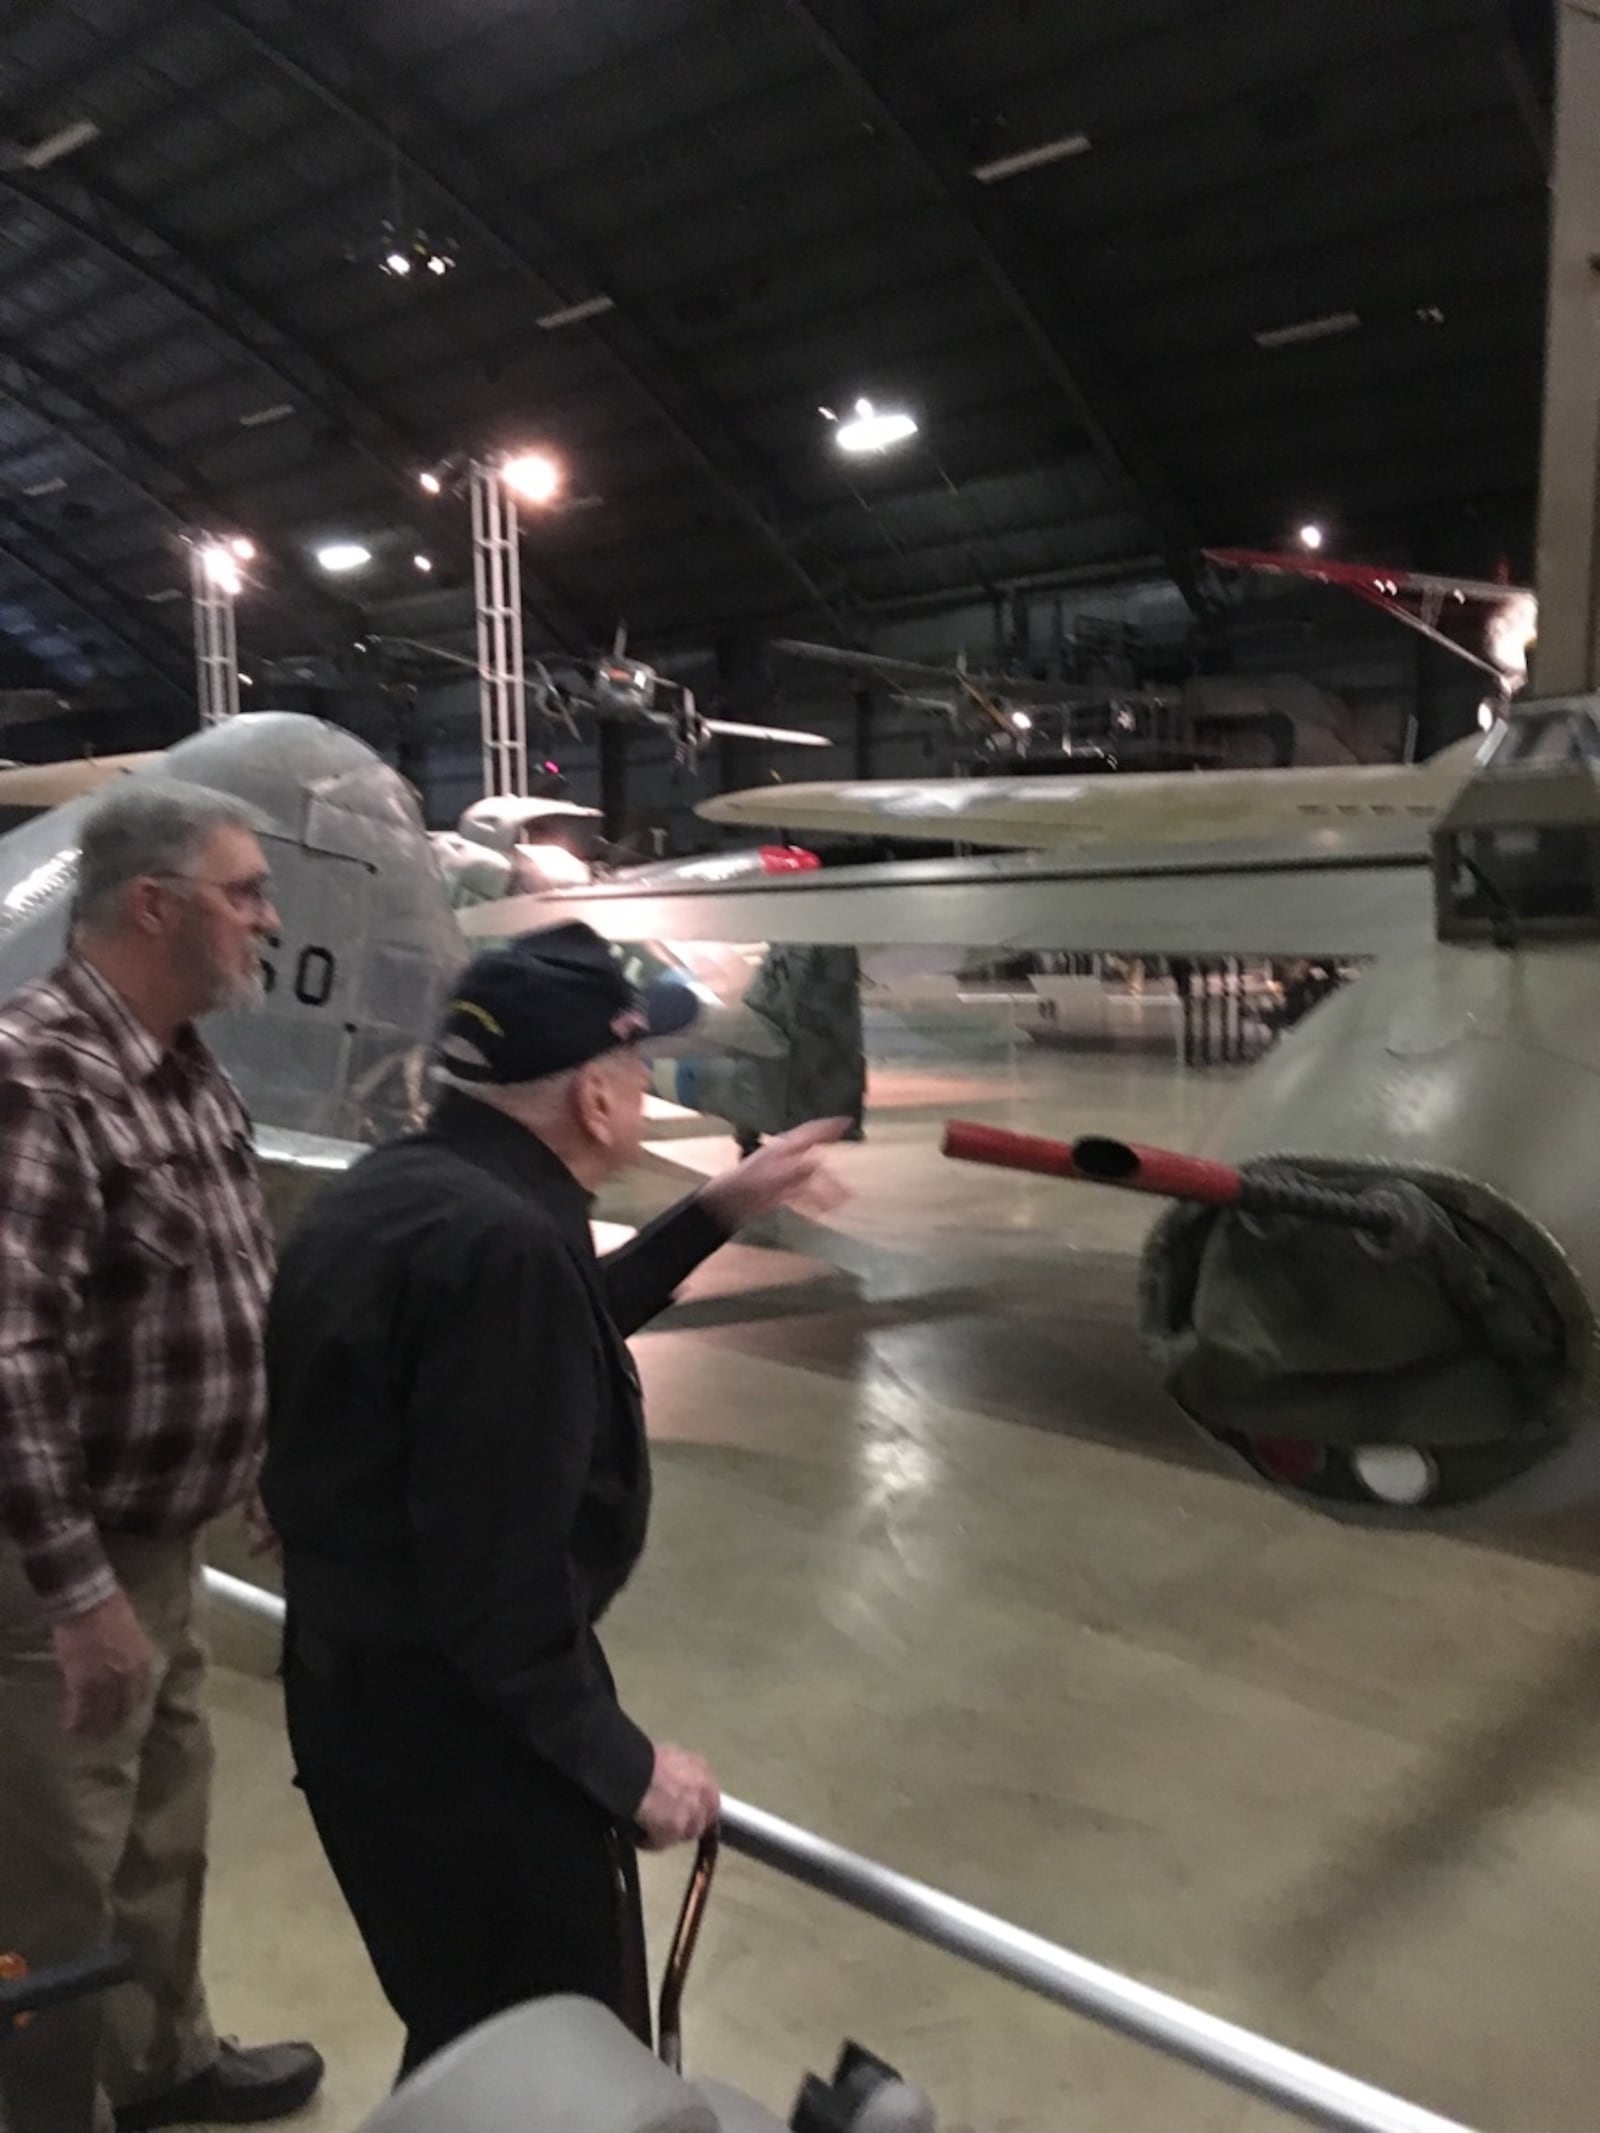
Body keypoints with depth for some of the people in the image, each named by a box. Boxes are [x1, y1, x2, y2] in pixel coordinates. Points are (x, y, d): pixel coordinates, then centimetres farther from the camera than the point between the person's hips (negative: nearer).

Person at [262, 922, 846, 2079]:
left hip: (354, 1685, 10)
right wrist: (620, 1763, -17)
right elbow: (495, 1567, -29)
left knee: (467, 2041, 28)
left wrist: (719, 1211, 21)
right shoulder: (501, 1241, -28)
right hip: (460, 1720, -9)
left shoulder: (394, 1189, 4)